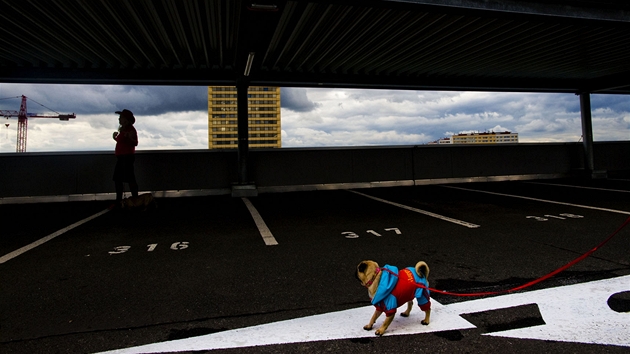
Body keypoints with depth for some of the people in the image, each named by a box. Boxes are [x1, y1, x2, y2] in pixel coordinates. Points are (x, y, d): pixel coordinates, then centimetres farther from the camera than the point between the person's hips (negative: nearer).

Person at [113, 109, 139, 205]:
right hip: (121, 157, 10)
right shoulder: (122, 129, 18)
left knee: (130, 179, -9)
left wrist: (128, 137, -38)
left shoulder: (131, 130, -12)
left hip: (127, 156, -10)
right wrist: (116, 138, 19)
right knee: (117, 179, 12)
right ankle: (118, 200, 20)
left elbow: (135, 143, -24)